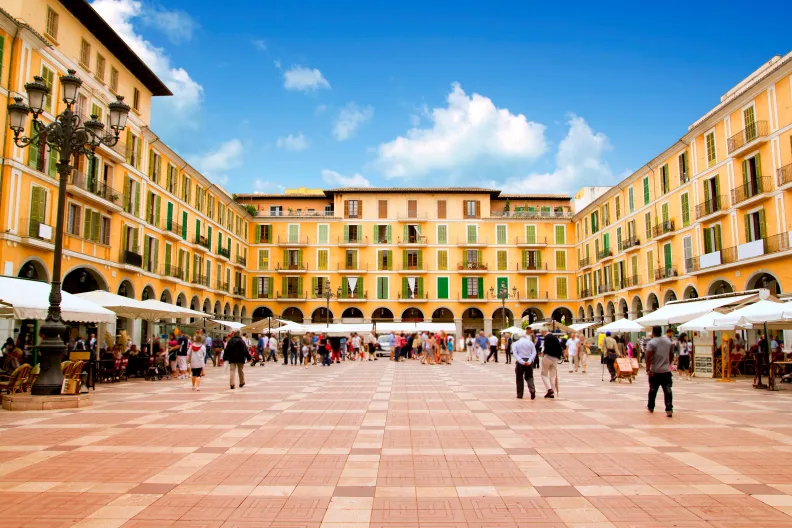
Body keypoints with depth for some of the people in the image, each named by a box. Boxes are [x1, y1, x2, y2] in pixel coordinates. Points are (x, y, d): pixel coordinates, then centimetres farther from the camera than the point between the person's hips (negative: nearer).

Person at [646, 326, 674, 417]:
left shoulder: (651, 343, -9)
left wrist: (648, 369, -15)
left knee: (652, 390, 12)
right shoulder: (668, 342, 8)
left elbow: (648, 357, -17)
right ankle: (669, 409, -11)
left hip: (655, 371, -3)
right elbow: (671, 356, 17)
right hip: (666, 371, 3)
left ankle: (650, 407, 27)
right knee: (667, 391, -1)